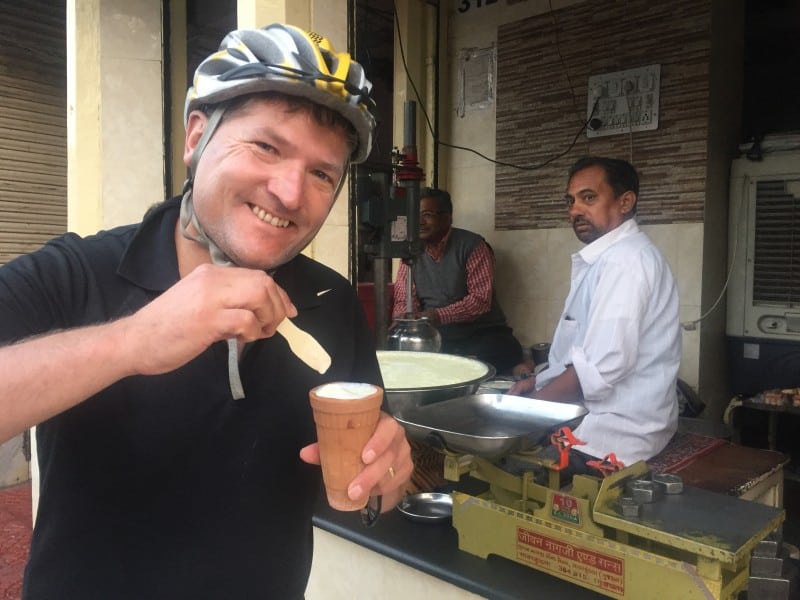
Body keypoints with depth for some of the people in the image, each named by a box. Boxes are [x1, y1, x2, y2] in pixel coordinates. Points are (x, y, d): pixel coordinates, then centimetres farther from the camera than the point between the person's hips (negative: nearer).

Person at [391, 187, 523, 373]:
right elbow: (403, 300, 3)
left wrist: (439, 315, -28)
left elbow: (481, 298, -16)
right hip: (434, 337, 3)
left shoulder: (472, 245, -9)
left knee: (506, 351, -31)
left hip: (480, 334, -3)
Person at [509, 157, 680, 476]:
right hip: (591, 413, 10)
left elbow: (602, 366, -26)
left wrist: (531, 405, -15)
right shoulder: (605, 258, 14)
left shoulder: (626, 260, -18)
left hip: (610, 433, -9)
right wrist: (538, 381, 7)